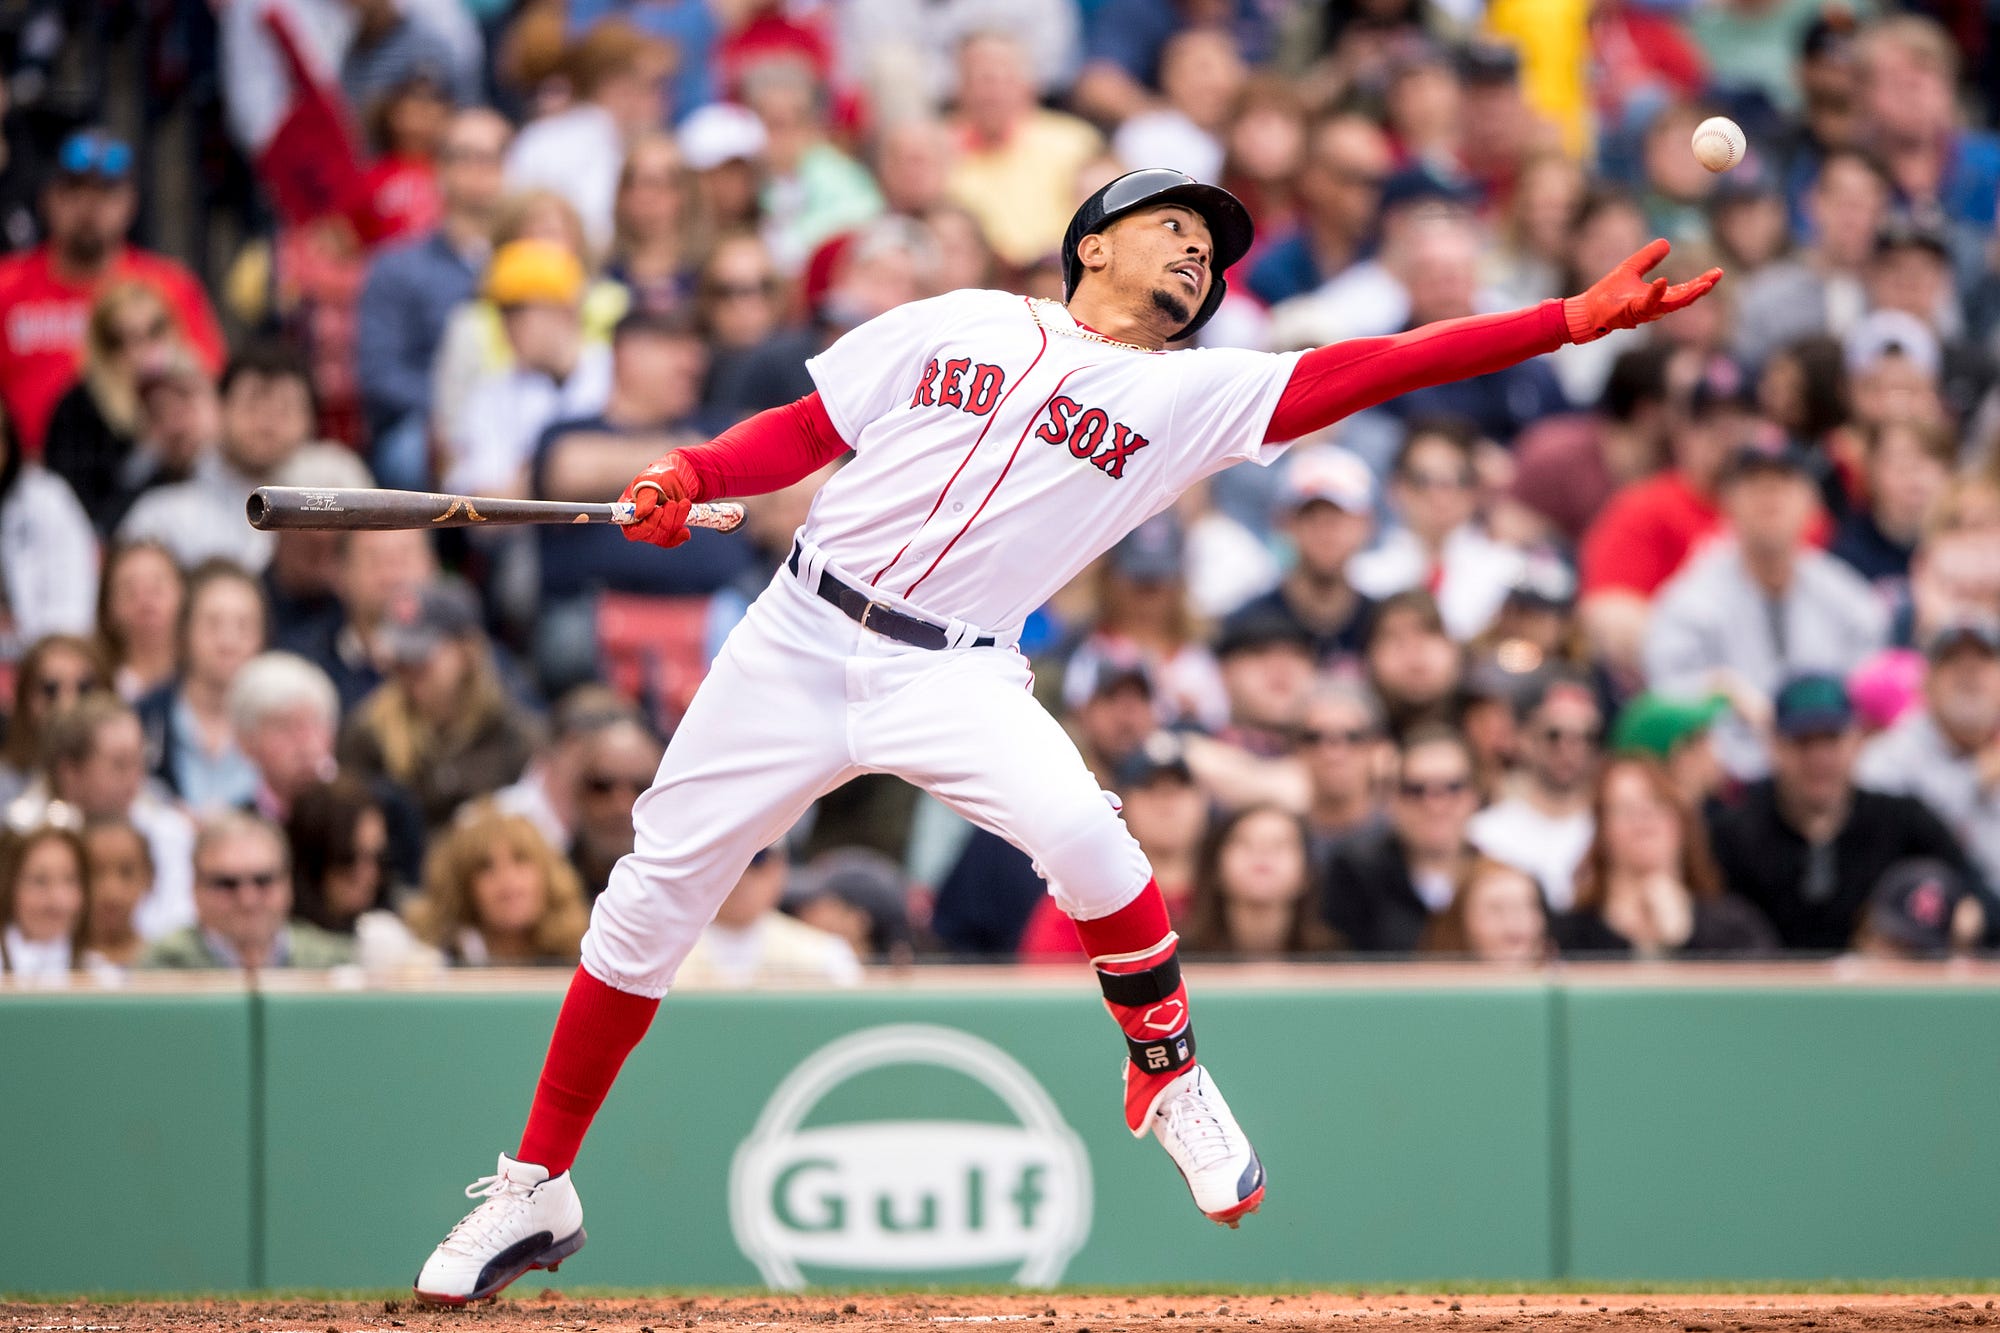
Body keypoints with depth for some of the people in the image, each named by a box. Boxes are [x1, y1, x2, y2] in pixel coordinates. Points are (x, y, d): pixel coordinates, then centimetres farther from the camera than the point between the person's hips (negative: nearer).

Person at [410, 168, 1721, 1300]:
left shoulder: (1195, 396, 5)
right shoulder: (961, 325, 8)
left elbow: (1368, 370, -5)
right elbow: (804, 432, 11)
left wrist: (1574, 320, -15)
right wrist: (689, 474, -9)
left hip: (957, 676, -1)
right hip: (801, 636, 1)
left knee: (1080, 832, -30)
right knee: (651, 902, 1)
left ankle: (1169, 1077, -5)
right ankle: (536, 1192, 16)